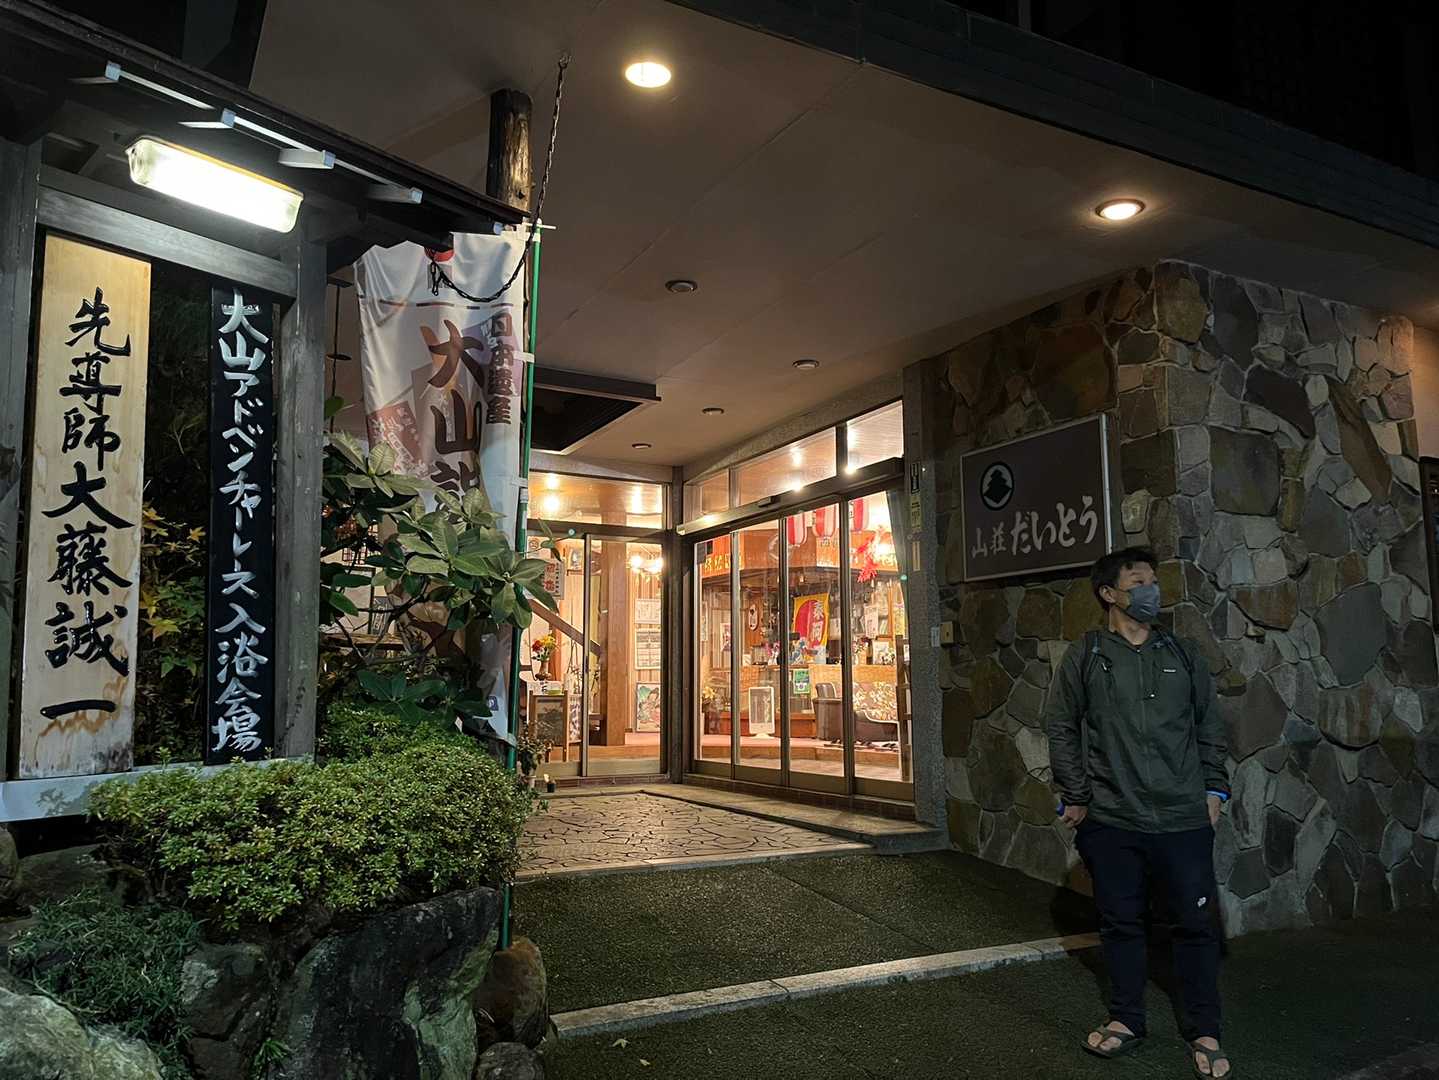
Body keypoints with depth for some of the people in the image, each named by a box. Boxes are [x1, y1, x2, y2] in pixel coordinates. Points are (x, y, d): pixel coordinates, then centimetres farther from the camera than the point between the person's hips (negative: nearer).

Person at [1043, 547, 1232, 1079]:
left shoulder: (1182, 653, 8)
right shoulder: (1085, 656, 0)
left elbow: (1209, 725, 13)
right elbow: (1062, 728, 1)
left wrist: (1214, 789, 7)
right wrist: (1075, 796, -2)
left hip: (1184, 817, 1)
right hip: (1111, 819, -1)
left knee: (1196, 923, 6)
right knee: (1120, 922, 10)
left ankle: (1204, 1032, 21)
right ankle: (1126, 1019, 27)